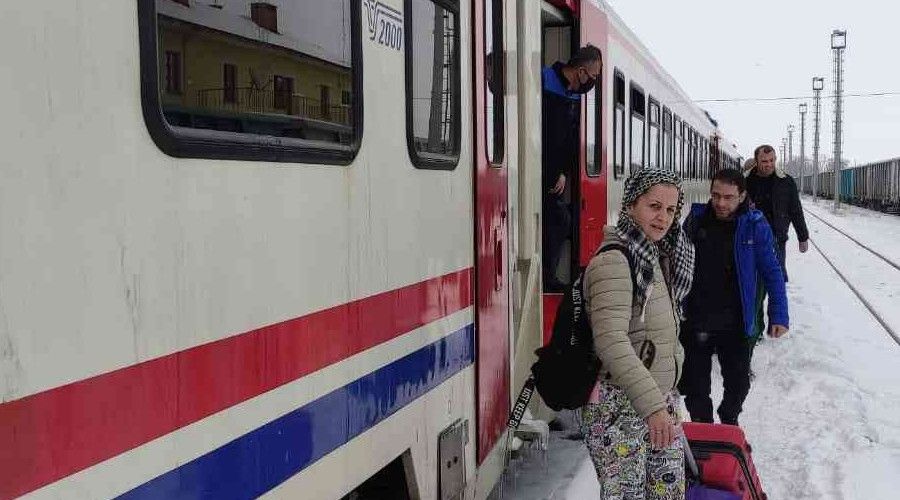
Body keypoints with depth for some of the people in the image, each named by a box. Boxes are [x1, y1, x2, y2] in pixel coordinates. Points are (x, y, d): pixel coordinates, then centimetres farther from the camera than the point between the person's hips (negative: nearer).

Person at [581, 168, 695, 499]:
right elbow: (611, 341, -28)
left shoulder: (659, 256, 11)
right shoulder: (612, 261, -18)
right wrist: (652, 405, -34)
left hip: (662, 400, 9)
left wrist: (666, 398, 20)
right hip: (620, 408, -9)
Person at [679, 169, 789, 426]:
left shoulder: (755, 225, -7)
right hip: (694, 323, 1)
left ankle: (729, 423, 40)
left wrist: (778, 316, -7)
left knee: (738, 384, 12)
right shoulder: (696, 219, -3)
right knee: (694, 386, 9)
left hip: (735, 325, -1)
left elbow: (771, 272, -2)